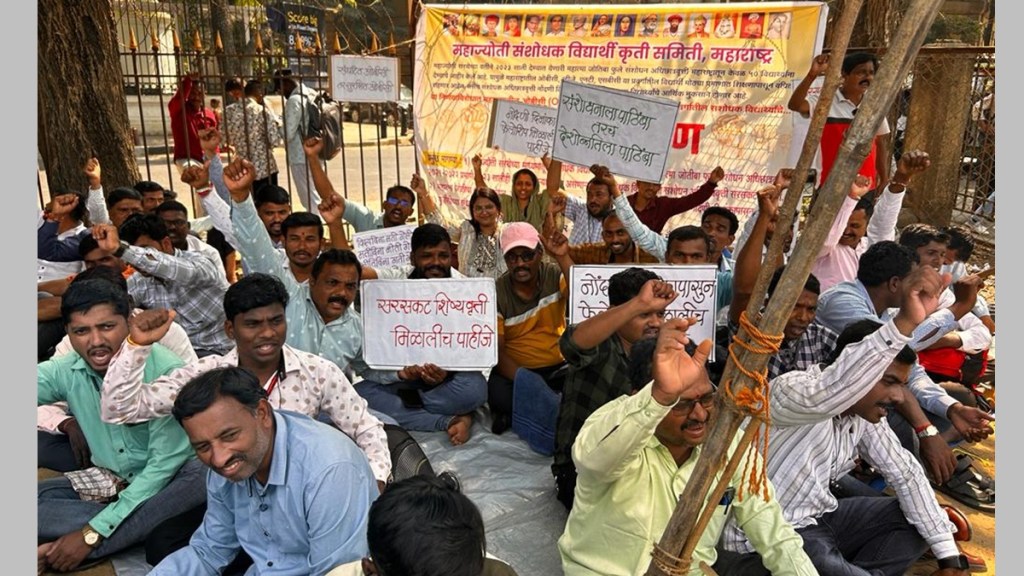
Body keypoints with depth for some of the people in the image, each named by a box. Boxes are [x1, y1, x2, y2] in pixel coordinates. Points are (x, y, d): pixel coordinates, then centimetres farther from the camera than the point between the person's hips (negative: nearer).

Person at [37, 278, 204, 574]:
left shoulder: (166, 370, -21)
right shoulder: (64, 372, -5)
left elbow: (164, 465, -23)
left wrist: (92, 534, -25)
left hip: (163, 482, -4)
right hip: (108, 481, 4)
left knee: (206, 475, -37)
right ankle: (152, 528, -21)